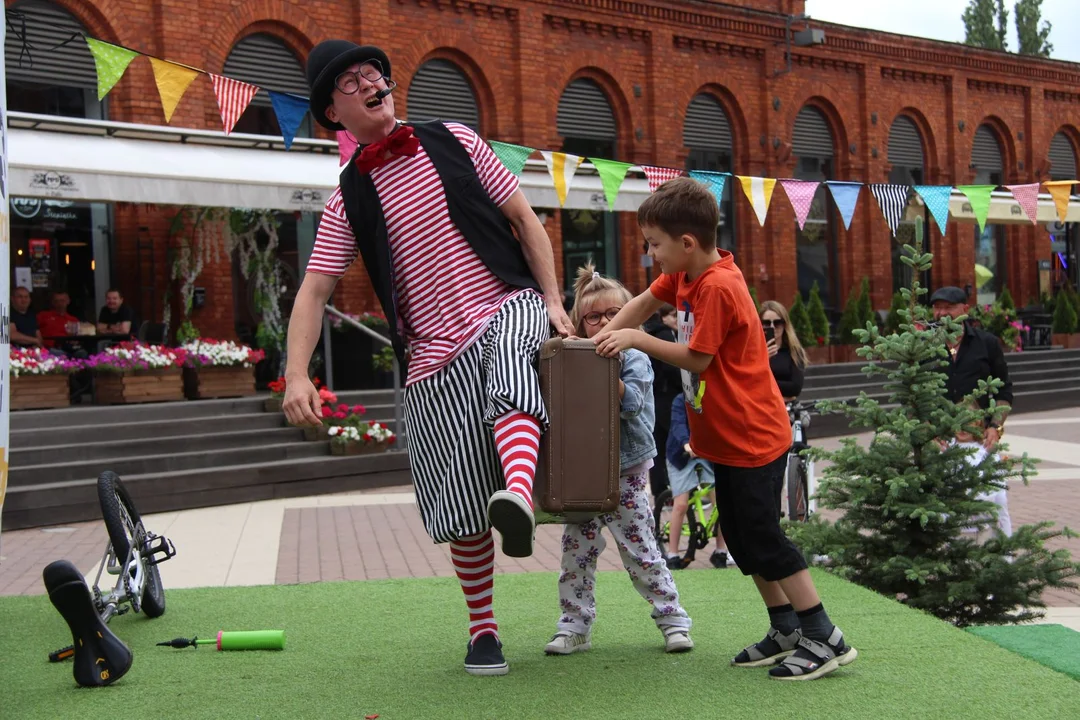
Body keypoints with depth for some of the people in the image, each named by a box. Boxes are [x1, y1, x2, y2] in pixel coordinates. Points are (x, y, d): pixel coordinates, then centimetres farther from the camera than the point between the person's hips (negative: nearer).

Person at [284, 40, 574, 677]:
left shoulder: (453, 141, 8)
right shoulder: (349, 200, 7)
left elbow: (524, 219, 9)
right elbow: (314, 291, 3)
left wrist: (553, 301, -2)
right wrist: (297, 374, -13)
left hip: (511, 305, -1)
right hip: (436, 355, 1)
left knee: (509, 370, -40)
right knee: (465, 515, 1)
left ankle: (519, 496, -63)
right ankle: (483, 632, 19)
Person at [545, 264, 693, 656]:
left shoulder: (635, 360, -5)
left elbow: (631, 403, -19)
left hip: (625, 470, -4)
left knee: (640, 549, -1)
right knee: (576, 550, 4)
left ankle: (673, 620, 10)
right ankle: (574, 626, 12)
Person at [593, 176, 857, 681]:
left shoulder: (717, 287, -24)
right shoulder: (684, 274, 5)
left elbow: (697, 358, -20)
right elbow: (645, 302, 16)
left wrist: (636, 339, -14)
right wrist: (605, 336, 3)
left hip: (754, 437, -10)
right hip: (725, 436, 10)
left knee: (762, 536, -7)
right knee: (739, 535, 14)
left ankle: (825, 638, 1)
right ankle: (785, 629, 23)